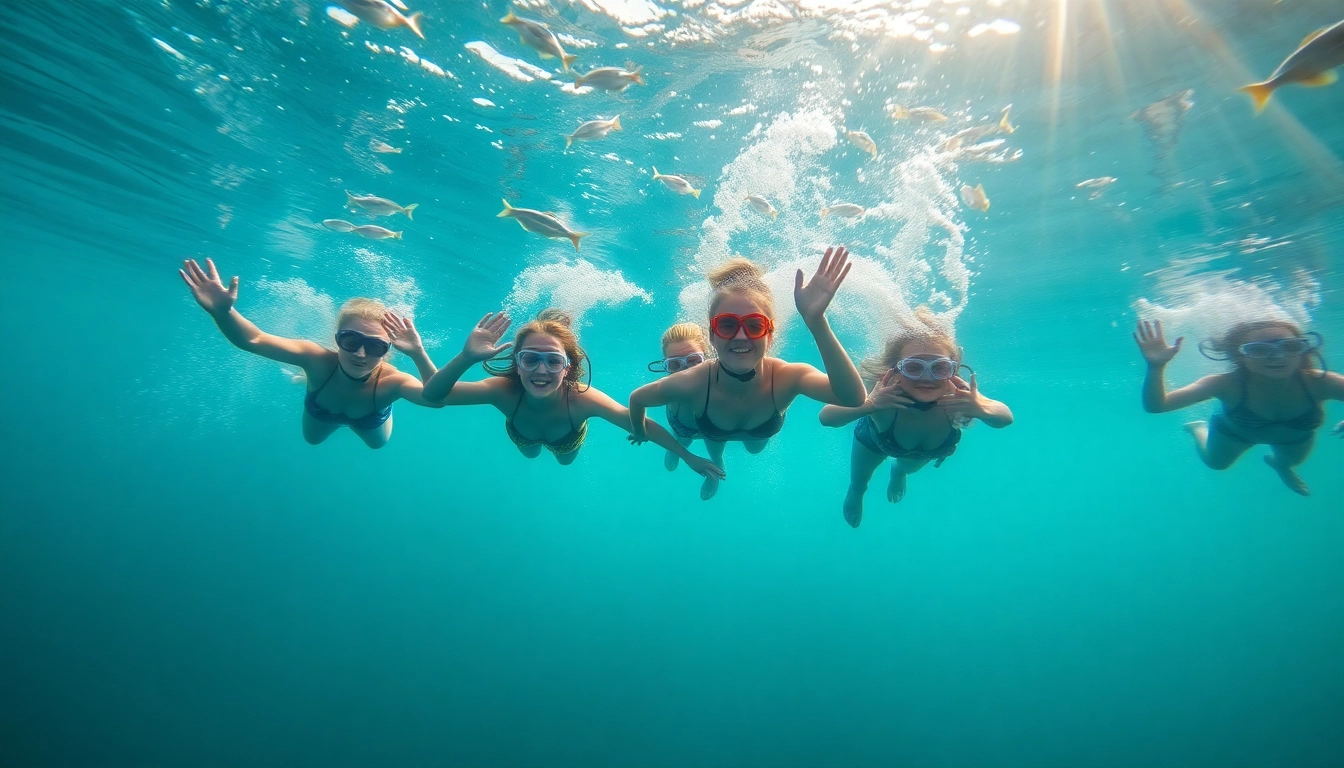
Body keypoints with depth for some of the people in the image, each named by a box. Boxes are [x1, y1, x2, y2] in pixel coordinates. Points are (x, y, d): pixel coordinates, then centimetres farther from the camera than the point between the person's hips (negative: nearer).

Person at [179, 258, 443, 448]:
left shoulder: (390, 382, -49)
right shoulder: (319, 360, -45)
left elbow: (436, 398, -67)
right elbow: (253, 340, -53)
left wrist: (418, 354, -79)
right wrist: (222, 311, -72)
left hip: (370, 421, -1)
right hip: (321, 414, 1)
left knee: (378, 444, 33)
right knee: (312, 438, 35)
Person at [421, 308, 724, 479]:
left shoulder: (582, 399, -50)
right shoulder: (505, 392, -47)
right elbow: (432, 395, -50)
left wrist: (688, 456, -38)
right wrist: (466, 358, -69)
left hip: (567, 440, 0)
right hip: (522, 436, 1)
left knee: (566, 460, 37)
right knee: (530, 455, 39)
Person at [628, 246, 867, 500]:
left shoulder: (786, 377, -46)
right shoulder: (692, 384, -46)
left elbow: (854, 397, -65)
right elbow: (636, 399, -27)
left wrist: (816, 322, -76)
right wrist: (640, 432, -7)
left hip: (761, 431, 2)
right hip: (712, 431, -1)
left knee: (755, 448, 37)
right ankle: (715, 468, 68)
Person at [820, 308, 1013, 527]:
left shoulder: (959, 396, -45)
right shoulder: (884, 396, -49)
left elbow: (1006, 417, -30)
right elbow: (826, 416, -47)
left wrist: (981, 408, -55)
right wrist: (868, 404, -68)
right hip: (875, 442, -2)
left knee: (908, 468, 38)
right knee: (858, 483, 28)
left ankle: (898, 471, 74)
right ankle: (855, 494, 65)